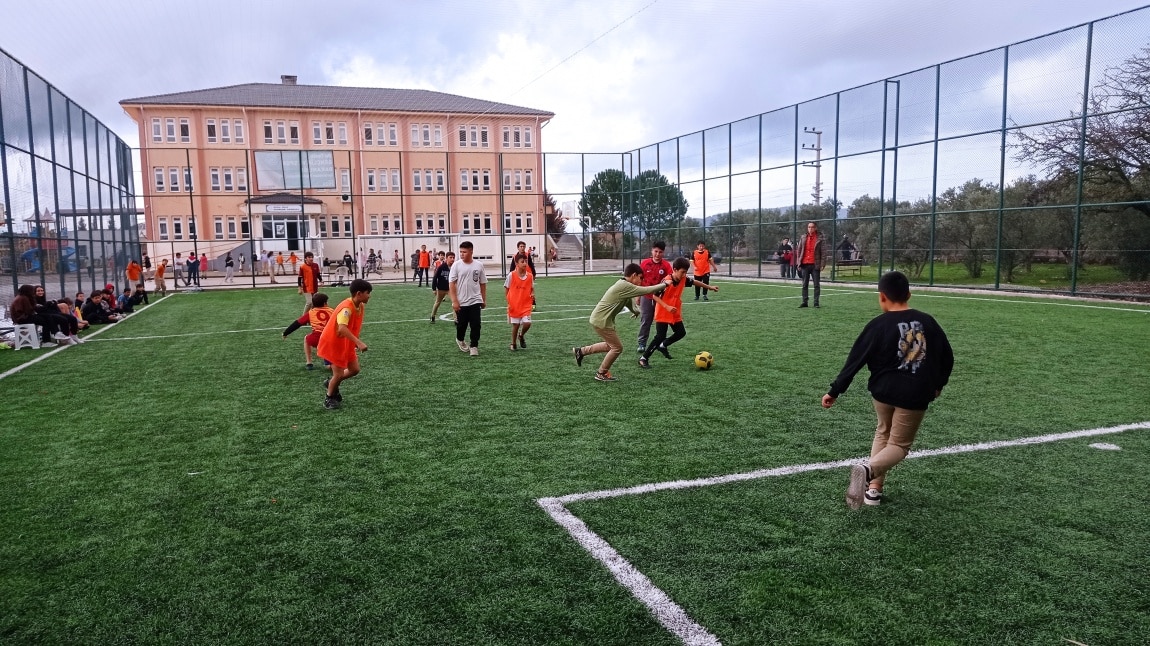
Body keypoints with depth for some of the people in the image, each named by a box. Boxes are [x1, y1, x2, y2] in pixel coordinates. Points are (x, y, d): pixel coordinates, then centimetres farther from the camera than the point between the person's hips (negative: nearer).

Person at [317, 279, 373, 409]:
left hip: (347, 344, 8)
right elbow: (342, 328, -46)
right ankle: (329, 398, 22)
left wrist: (356, 343, 9)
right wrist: (359, 343, -52)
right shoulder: (346, 308, -31)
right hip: (332, 344, -8)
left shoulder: (360, 306, -3)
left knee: (354, 370, 10)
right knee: (339, 374, -3)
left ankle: (331, 383, 35)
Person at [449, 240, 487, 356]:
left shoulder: (479, 265, 0)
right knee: (461, 324, 12)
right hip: (461, 302, -1)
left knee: (476, 325, -6)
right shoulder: (456, 265, -6)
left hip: (475, 301, 1)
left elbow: (483, 284, 9)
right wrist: (454, 301, -14)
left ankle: (474, 346, 5)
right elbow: (451, 284, -8)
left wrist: (484, 300, 10)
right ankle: (460, 340, 39)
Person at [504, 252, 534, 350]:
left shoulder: (530, 276, -1)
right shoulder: (511, 275, -8)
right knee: (515, 325, 5)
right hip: (514, 306, -2)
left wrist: (532, 294, -9)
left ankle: (521, 336, 22)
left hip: (526, 305, 2)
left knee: (527, 323, -11)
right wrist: (508, 302, -5)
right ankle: (513, 344, 27)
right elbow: (506, 289, 1)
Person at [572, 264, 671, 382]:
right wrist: (664, 284, -11)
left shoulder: (625, 287, 10)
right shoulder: (624, 286, -21)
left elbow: (632, 306, 12)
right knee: (617, 347, 2)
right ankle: (602, 374, 16)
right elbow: (646, 291, -21)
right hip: (601, 321, -10)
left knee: (611, 345, 24)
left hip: (600, 319, 10)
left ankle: (581, 351, 28)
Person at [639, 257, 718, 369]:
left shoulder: (683, 279, -4)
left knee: (681, 333, 11)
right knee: (660, 337, -10)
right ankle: (643, 358, -1)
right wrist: (667, 307, -31)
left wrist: (709, 287, 25)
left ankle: (663, 346, 31)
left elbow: (693, 282, 17)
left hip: (675, 314, 7)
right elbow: (655, 296, -22)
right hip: (662, 314, -7)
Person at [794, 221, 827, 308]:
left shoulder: (820, 238, 0)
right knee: (804, 284, 6)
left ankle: (816, 302, 5)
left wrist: (822, 264, -8)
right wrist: (798, 263, 4)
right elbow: (798, 250, 11)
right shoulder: (803, 237, 9)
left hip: (815, 265, -3)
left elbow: (823, 252, -2)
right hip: (804, 264, 3)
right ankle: (804, 302, 12)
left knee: (816, 285, 1)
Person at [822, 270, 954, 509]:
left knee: (883, 433, 25)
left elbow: (855, 360, -6)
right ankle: (867, 469, -21)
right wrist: (938, 384, 27)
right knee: (898, 445, 10)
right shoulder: (927, 322, 1)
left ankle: (873, 488, 18)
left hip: (883, 391, 0)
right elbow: (947, 356, 10)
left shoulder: (878, 325, -7)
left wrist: (834, 390, 0)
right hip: (914, 396, 0)